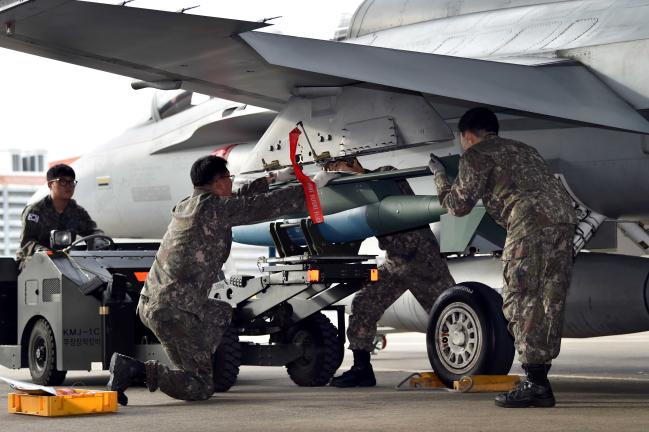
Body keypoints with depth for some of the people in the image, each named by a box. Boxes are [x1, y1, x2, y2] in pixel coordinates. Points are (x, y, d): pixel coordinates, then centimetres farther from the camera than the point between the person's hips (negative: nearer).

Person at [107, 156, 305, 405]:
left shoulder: (186, 206, 16)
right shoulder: (212, 207, -10)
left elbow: (237, 201, 31)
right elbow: (262, 206, -8)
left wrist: (273, 179, 38)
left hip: (150, 302, 10)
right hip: (174, 310, -10)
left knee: (222, 313, 32)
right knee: (200, 389, -6)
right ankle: (136, 370, -20)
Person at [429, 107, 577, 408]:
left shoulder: (476, 155, 10)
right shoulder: (521, 149, 34)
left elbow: (459, 205, 13)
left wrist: (440, 177, 29)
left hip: (531, 222, -8)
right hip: (565, 215, 8)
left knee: (521, 301, -4)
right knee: (549, 301, 8)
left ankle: (534, 383, -10)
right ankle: (540, 380, 9)